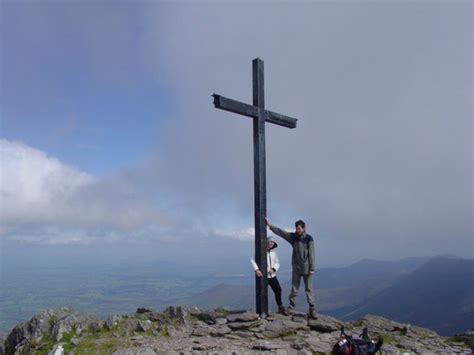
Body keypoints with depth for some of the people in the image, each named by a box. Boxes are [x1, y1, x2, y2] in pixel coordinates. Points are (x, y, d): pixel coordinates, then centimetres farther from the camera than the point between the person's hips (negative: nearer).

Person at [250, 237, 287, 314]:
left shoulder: (274, 252, 9)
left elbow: (277, 263, 9)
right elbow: (252, 260, -18)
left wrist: (273, 269, -12)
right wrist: (256, 270, -30)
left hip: (272, 276, 5)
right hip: (263, 276, -5)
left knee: (278, 290, 6)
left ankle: (280, 308, 22)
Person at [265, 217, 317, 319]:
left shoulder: (309, 239, -11)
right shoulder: (293, 237, 1)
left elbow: (311, 254, -12)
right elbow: (280, 232, -1)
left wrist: (312, 269, -14)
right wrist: (270, 225, -8)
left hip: (306, 268, -4)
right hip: (296, 268, 4)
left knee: (309, 289, 2)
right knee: (294, 288, 10)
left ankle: (312, 309, 7)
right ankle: (291, 306, 18)